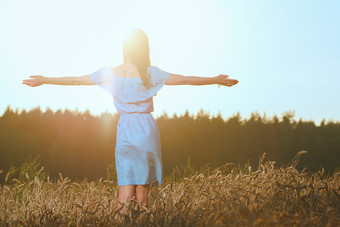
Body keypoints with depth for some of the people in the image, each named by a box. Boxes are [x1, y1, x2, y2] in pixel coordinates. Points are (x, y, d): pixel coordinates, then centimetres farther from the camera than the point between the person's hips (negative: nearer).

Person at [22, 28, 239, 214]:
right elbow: (185, 80, -4)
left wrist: (43, 80, 17)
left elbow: (75, 80, 5)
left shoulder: (110, 73, -2)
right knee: (143, 183, 7)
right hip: (146, 128, -1)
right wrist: (216, 80, 6)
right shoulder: (150, 73, -7)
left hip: (125, 129, 1)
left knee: (126, 184, 3)